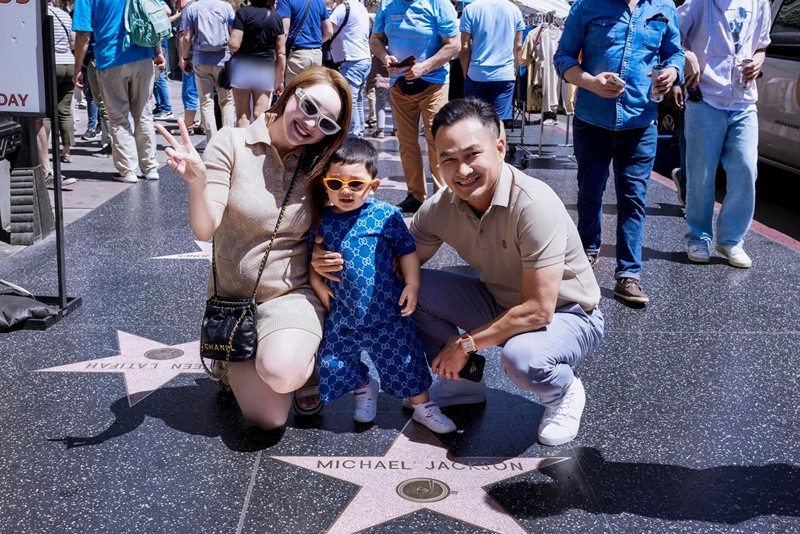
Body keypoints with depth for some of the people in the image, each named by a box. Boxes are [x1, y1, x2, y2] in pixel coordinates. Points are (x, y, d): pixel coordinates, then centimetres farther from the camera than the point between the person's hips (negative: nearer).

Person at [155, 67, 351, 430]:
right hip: (234, 295, 0)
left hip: (292, 293, 0)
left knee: (281, 374, -32)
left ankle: (304, 360, 6)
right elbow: (205, 229, -17)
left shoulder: (316, 164, -1)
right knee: (269, 417, -8)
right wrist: (196, 181, -36)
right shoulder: (232, 144, -9)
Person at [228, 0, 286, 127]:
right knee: (260, 115, 5)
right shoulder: (276, 17, 3)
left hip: (243, 68, -2)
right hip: (266, 70, 3)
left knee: (242, 116, 5)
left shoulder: (244, 12, -8)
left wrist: (228, 42, 9)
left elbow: (234, 44, -14)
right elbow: (281, 53, 4)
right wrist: (280, 80, 11)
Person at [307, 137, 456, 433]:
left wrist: (412, 285, -7)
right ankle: (364, 387, 40)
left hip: (387, 308, -3)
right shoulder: (322, 221, -2)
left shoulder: (386, 215, -9)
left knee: (404, 360, 5)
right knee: (333, 362, 10)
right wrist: (318, 285, 0)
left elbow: (407, 251, -1)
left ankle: (423, 406, 26)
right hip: (342, 311, 3)